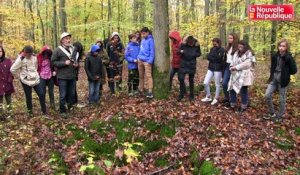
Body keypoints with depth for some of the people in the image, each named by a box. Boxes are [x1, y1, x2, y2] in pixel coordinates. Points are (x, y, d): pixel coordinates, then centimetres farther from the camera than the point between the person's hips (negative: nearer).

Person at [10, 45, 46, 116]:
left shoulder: (34, 57, 2)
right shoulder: (21, 59, -14)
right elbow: (12, 69, -13)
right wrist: (19, 76, -2)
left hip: (36, 79, 4)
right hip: (26, 81, -4)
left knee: (41, 95, 1)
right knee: (28, 97, 7)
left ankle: (44, 111, 11)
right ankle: (30, 112, 26)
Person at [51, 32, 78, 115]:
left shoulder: (73, 49, 10)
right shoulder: (57, 50, -6)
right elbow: (53, 62, -8)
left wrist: (76, 64, 2)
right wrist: (64, 63, -18)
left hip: (72, 76, 5)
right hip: (62, 77, -5)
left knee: (72, 94, 15)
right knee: (63, 95, 1)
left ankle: (71, 108, 31)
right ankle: (62, 111, 14)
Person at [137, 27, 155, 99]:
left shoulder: (150, 40, -7)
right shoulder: (143, 40, 15)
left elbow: (152, 51, -12)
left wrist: (150, 61, -19)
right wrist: (138, 57, 11)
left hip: (147, 61, -8)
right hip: (140, 60, 8)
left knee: (148, 76, -12)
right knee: (141, 76, 14)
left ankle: (150, 91, -14)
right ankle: (140, 89, 25)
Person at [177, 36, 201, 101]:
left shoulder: (197, 45, -9)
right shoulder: (183, 44, -11)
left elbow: (199, 54, 3)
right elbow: (179, 51, 1)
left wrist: (194, 54, -17)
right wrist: (181, 52, -22)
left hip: (192, 64, 0)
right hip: (183, 64, 0)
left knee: (191, 80, 9)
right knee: (181, 78, -8)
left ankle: (191, 95, 21)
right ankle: (182, 92, 14)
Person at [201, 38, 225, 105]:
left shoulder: (222, 50, -8)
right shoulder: (212, 49, 11)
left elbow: (218, 58, -19)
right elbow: (208, 57, 1)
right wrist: (214, 59, -13)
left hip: (218, 69, -6)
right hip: (210, 68, 6)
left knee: (217, 84, 4)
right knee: (205, 83, 1)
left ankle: (216, 99, 17)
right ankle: (208, 97, 17)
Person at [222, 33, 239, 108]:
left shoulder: (238, 48, -11)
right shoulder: (228, 47, 13)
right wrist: (224, 67, 15)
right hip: (227, 67, 7)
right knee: (224, 83, 5)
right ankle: (226, 98, 22)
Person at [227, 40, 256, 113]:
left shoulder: (249, 54, -8)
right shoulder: (236, 53, 15)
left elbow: (246, 64, -19)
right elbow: (233, 61, 10)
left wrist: (236, 67, -17)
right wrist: (232, 67, -10)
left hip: (244, 75, -7)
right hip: (235, 75, 7)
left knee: (243, 90, 1)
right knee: (232, 88, 7)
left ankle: (244, 106, 17)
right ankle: (233, 105, 22)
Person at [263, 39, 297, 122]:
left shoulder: (289, 58, -11)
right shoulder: (275, 56, 2)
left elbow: (294, 71, -10)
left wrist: (285, 73, -10)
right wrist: (272, 75, 7)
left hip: (283, 80, -4)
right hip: (273, 79, 4)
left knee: (282, 99, 7)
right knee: (267, 95, -2)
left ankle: (280, 115, 25)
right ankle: (272, 113, 17)